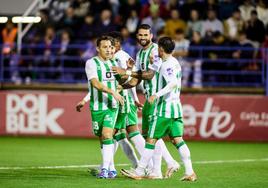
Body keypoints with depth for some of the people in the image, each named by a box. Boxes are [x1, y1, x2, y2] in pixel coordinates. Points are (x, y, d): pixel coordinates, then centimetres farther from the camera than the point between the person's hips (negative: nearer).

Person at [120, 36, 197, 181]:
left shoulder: (167, 65, -15)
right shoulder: (175, 63, 14)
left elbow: (173, 83, -29)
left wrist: (157, 94, -36)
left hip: (164, 109, -9)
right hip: (176, 106, 9)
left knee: (151, 140, -2)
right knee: (177, 140, 6)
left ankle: (139, 172, 3)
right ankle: (190, 172, -1)